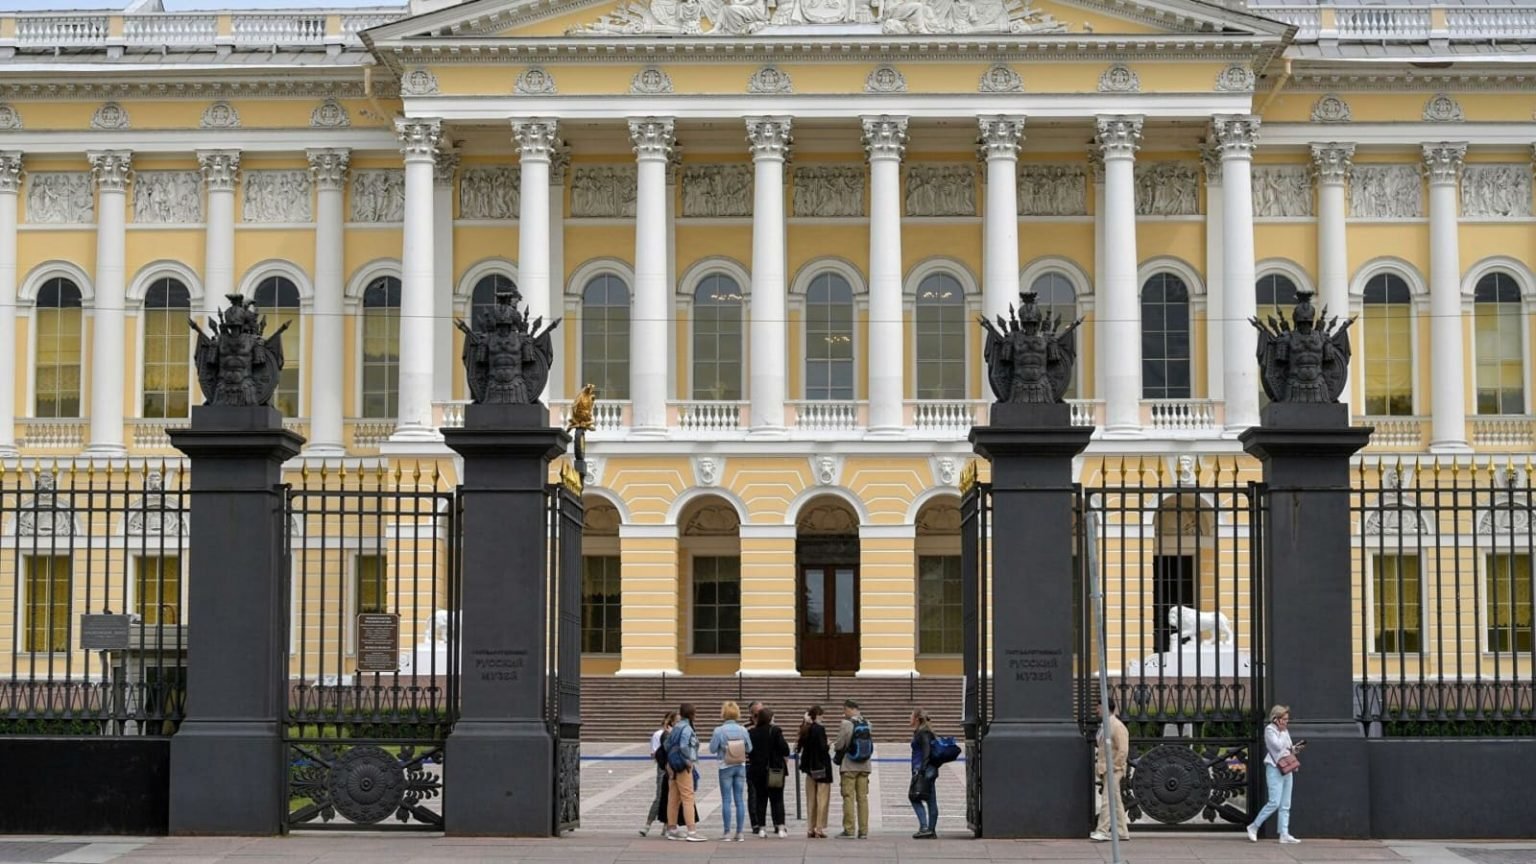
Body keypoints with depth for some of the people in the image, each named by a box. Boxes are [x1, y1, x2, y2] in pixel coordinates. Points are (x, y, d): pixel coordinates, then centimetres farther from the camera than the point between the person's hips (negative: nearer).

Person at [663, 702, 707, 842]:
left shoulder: (676, 727, 12)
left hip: (672, 766, 9)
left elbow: (667, 745, 14)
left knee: (673, 798, 12)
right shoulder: (686, 728, -14)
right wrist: (689, 762, -12)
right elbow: (684, 747, -24)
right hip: (683, 767, -9)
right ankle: (691, 832, -10)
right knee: (688, 798, -8)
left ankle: (672, 830, 17)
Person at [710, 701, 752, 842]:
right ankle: (739, 833, 7)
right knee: (740, 800, 7)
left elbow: (712, 749, -7)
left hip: (725, 768, -3)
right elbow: (749, 748, 4)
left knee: (726, 800, 3)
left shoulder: (719, 731, -13)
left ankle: (727, 832, 3)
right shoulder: (742, 730, -4)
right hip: (740, 767, 3)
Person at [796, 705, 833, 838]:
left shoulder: (805, 729, 7)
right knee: (822, 799, -2)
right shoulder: (819, 729, -13)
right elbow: (823, 747, -19)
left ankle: (810, 828, 12)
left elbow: (800, 747, 9)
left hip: (810, 767, 7)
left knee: (811, 799, 11)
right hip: (822, 767, -7)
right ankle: (819, 828, -5)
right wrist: (828, 747, 1)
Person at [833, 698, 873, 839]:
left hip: (849, 766, -5)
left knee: (848, 797, -1)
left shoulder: (846, 723, -13)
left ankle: (849, 830, -2)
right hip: (864, 766, 5)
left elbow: (840, 745, -9)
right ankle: (863, 831, 6)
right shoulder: (867, 724, 5)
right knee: (863, 797, 7)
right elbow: (871, 744, 11)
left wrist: (837, 758, 8)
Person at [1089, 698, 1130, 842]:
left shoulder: (1118, 727, -14)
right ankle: (1123, 833, 16)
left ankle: (1102, 831, -10)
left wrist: (1113, 766, -17)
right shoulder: (1106, 726, 12)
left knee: (1107, 801, -10)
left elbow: (1123, 751, -17)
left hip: (1113, 770, -9)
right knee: (1116, 802, 11)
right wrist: (1100, 765, 15)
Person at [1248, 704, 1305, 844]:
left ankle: (1284, 835, 2)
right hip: (1274, 769, -8)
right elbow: (1278, 746, -20)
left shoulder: (1284, 731, 17)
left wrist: (1296, 748, 3)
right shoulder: (1269, 729, -7)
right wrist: (1282, 731, -10)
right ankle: (1254, 827, -2)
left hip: (1286, 769, 8)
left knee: (1285, 805, 4)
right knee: (1274, 802, -13)